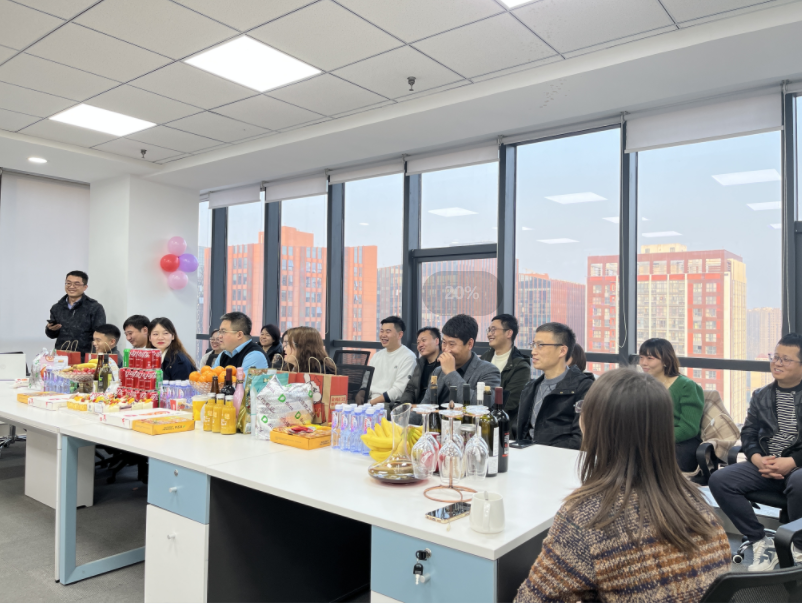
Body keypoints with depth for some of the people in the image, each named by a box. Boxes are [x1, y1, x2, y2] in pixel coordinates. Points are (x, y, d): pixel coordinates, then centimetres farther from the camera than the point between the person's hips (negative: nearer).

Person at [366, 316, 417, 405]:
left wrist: (373, 402, -17)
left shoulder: (408, 357, -5)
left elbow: (399, 390, -13)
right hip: (370, 402, 6)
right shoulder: (376, 356, 17)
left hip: (392, 404, -6)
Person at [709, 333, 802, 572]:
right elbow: (748, 433, 11)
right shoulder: (761, 395, 13)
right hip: (765, 465, 4)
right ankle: (761, 542, -5)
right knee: (719, 480, -18)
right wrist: (758, 459, -10)